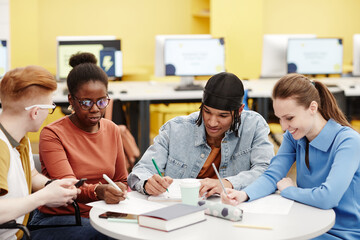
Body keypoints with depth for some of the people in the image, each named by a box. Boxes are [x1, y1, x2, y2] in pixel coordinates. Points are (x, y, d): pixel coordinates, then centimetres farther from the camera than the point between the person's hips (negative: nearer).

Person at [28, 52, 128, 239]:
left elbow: (121, 180, 18)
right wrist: (98, 191, -40)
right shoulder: (52, 134, -9)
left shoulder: (112, 130, 10)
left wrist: (121, 195, -5)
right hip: (57, 218, -5)